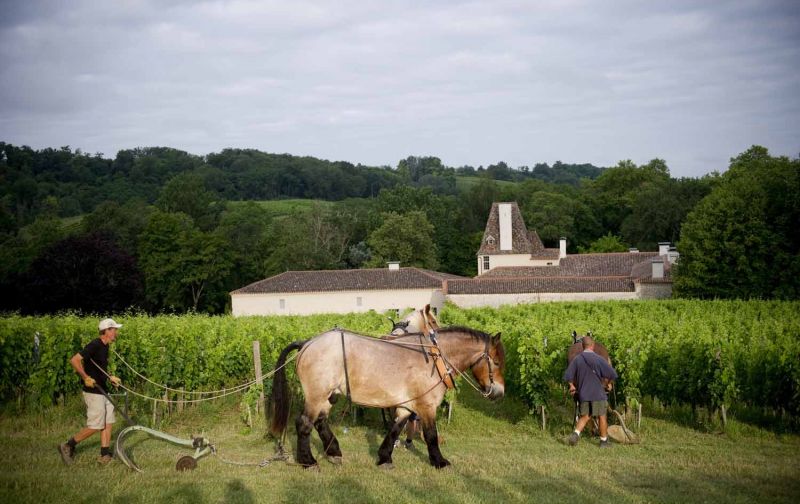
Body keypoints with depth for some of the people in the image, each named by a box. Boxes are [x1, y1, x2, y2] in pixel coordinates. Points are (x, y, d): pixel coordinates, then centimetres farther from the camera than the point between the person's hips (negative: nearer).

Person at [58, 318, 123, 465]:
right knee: (94, 426, -6)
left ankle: (105, 455, 12)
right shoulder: (95, 345, -18)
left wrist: (110, 378, 15)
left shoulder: (104, 347, 10)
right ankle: (68, 446, 6)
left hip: (103, 391, 9)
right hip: (93, 392, -9)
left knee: (107, 423, 8)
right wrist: (86, 378, -23)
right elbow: (74, 360, -25)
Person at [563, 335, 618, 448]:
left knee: (585, 416, 12)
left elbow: (568, 376, 0)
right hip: (598, 393, -3)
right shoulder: (598, 359, -11)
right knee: (602, 417, 9)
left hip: (583, 393, 3)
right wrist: (609, 383, 6)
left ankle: (576, 433, -10)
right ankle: (604, 441, 17)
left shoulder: (577, 359, -1)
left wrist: (572, 386, 17)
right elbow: (612, 374, -13)